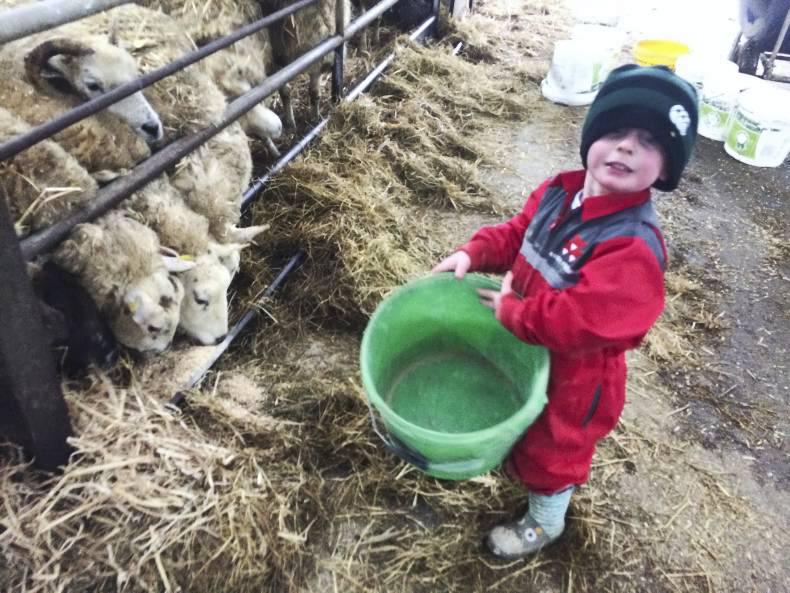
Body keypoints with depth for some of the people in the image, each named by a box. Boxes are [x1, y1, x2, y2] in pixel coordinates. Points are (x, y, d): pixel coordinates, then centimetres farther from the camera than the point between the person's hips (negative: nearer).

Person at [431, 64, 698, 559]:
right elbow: (517, 234, 4)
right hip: (525, 348, 7)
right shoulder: (558, 193, -12)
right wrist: (473, 254, -13)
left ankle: (545, 522, 48)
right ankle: (512, 455, 66)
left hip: (573, 373, -6)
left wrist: (509, 310, -26)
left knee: (552, 445, 19)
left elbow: (574, 322, -39)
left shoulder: (634, 248, -36)